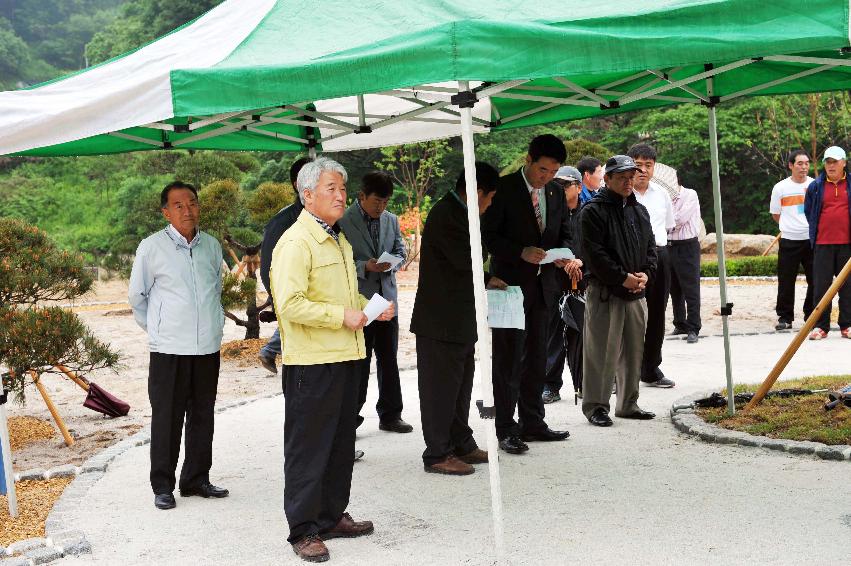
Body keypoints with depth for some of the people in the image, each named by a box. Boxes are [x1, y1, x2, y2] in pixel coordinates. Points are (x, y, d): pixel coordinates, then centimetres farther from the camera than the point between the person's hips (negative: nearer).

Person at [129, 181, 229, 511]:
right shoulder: (151, 248, -5)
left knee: (203, 416, 11)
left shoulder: (212, 246, 8)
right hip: (168, 350, -4)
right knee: (167, 419, 0)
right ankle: (162, 486, 10)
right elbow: (137, 297, 5)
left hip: (208, 347, 4)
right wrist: (157, 329, 9)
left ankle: (196, 480, 23)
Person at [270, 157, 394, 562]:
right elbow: (291, 304, -23)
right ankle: (303, 531, 9)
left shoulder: (340, 241, 17)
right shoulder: (295, 243, -14)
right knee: (307, 448, 0)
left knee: (341, 444, 17)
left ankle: (332, 517, 30)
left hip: (345, 358, 9)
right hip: (312, 362, -9)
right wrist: (342, 315, -20)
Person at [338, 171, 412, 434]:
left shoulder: (391, 220, 10)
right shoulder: (343, 221, -8)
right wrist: (365, 266, -21)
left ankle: (391, 415, 20)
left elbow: (400, 251, 16)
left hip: (386, 299, 5)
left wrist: (391, 263, -6)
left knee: (389, 360, 11)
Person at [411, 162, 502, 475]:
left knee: (460, 385, 17)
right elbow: (467, 259, -23)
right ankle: (437, 454, 5)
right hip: (441, 320, -10)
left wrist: (486, 280, 13)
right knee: (440, 386, -3)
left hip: (459, 320, 10)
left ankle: (461, 445, 27)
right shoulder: (446, 214, -17)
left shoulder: (455, 212, 15)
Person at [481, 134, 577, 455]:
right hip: (510, 284, -6)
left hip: (542, 285, 6)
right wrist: (522, 253, -23)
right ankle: (506, 430, 1)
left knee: (536, 358, 13)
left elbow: (564, 233, 17)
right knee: (508, 359, -3)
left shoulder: (556, 193, 10)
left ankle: (532, 422, 22)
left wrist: (563, 254, -5)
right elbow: (488, 235, -10)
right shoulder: (504, 189, -8)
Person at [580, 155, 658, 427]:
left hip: (636, 293, 7)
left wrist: (646, 274, -2)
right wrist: (623, 278, -16)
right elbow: (594, 252, -15)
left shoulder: (639, 210, 16)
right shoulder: (593, 210, -7)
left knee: (633, 351, 13)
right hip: (605, 292, -7)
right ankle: (595, 405, 5)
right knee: (602, 353, -5)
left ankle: (628, 404, 23)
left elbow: (651, 246, 17)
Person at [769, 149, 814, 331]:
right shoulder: (780, 188, 2)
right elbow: (775, 215, 11)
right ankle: (785, 317, 9)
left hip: (813, 240, 1)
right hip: (789, 241, -1)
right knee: (786, 282, 1)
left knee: (815, 280, 3)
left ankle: (812, 316, 16)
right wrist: (792, 226, 4)